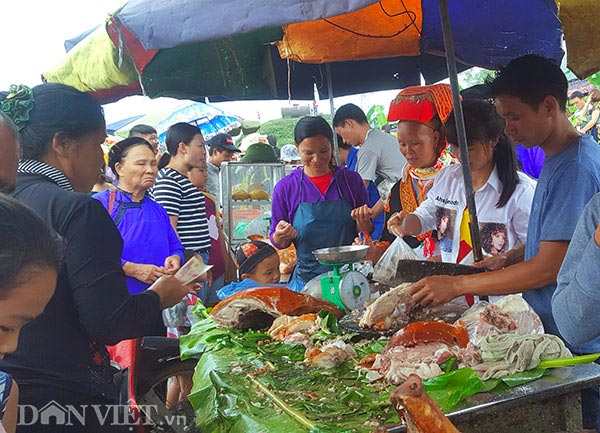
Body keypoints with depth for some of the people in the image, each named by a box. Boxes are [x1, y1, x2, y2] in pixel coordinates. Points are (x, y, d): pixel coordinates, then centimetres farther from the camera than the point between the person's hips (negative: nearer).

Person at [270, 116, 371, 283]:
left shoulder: (351, 180, 7)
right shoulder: (285, 187, 4)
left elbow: (366, 231, 13)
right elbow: (278, 243, 10)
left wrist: (362, 223, -7)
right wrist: (281, 236, -11)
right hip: (307, 278, 0)